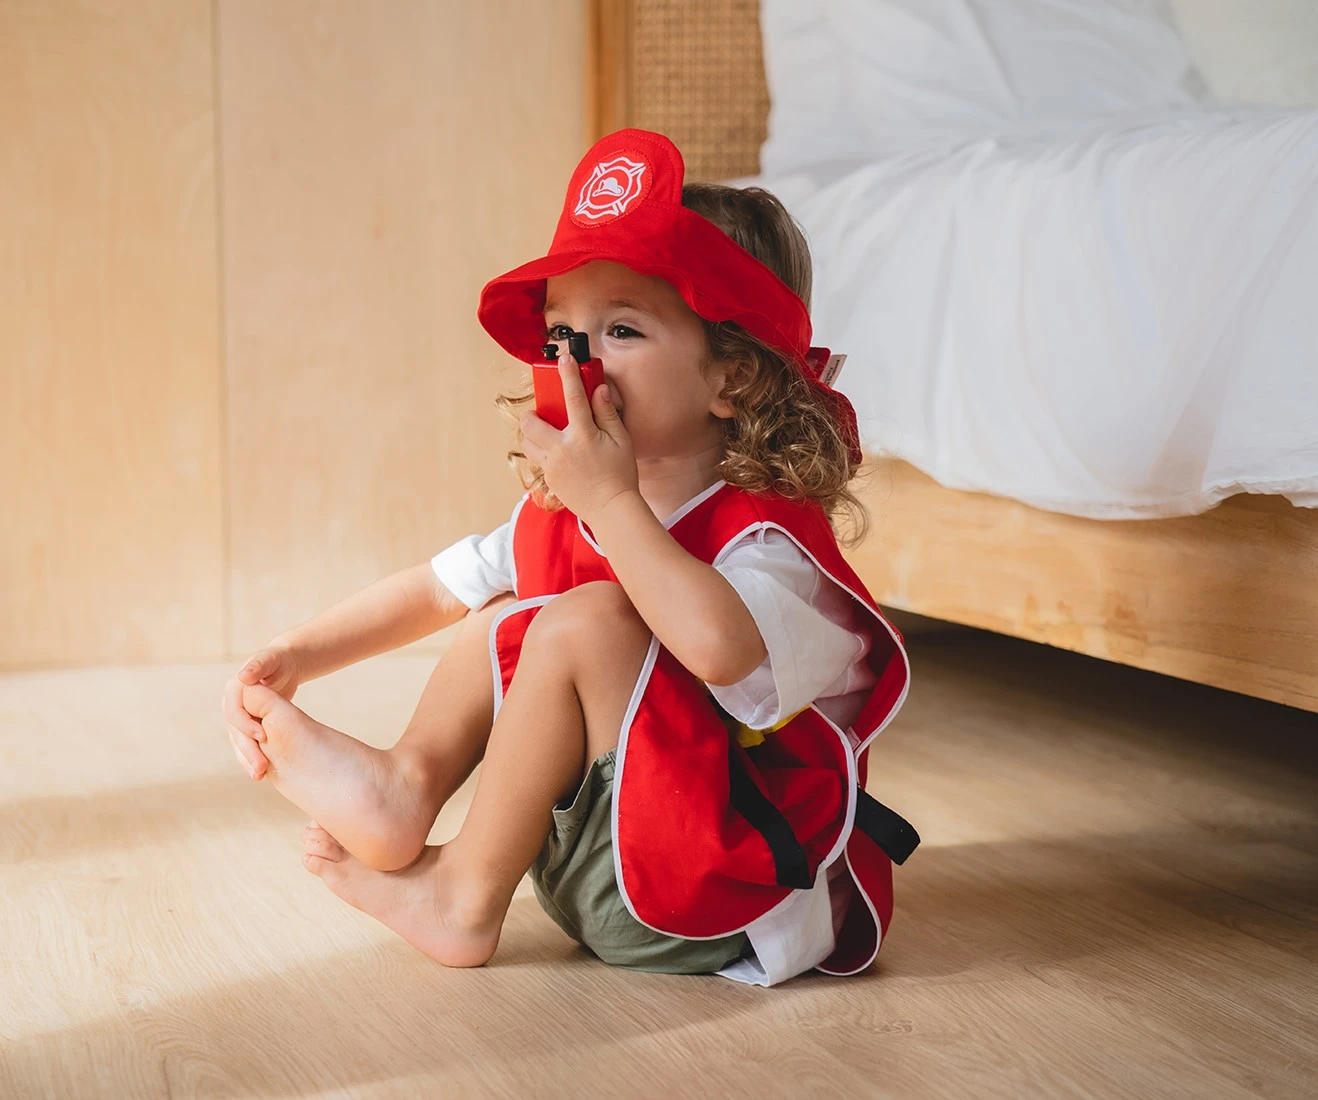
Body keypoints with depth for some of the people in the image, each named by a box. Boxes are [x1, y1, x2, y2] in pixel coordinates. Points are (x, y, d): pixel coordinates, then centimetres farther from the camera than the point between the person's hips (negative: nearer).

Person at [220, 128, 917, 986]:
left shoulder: (768, 539, -22)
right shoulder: (562, 516, 4)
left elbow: (719, 644, -46)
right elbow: (431, 590, 15)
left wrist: (613, 500, -36)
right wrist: (292, 658, 2)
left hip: (723, 907, -8)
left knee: (584, 619, -25)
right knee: (504, 619, 8)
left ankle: (465, 897, -11)